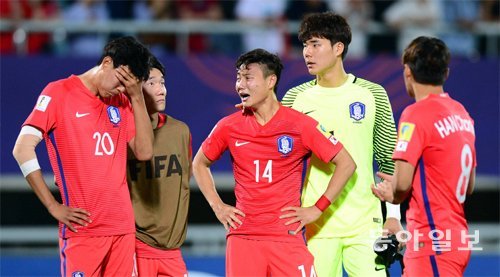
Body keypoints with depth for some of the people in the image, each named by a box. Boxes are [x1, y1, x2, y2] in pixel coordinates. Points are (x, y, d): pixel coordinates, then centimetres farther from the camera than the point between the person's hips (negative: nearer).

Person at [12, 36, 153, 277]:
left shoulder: (122, 101, 13)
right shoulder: (59, 93, -4)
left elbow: (144, 152, 7)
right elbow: (22, 149, -9)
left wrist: (137, 97, 0)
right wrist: (54, 207, -11)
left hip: (123, 226, 5)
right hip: (82, 227, -5)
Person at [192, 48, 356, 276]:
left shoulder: (300, 125, -2)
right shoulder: (229, 127, 6)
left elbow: (346, 164, 2)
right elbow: (199, 164, 22)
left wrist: (317, 209, -2)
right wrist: (217, 206, 11)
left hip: (288, 237, -2)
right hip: (243, 238, 2)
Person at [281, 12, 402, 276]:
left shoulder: (372, 94, 4)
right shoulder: (296, 98, 6)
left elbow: (389, 159, 8)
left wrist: (393, 214, 3)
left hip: (365, 222, -1)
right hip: (317, 222, 1)